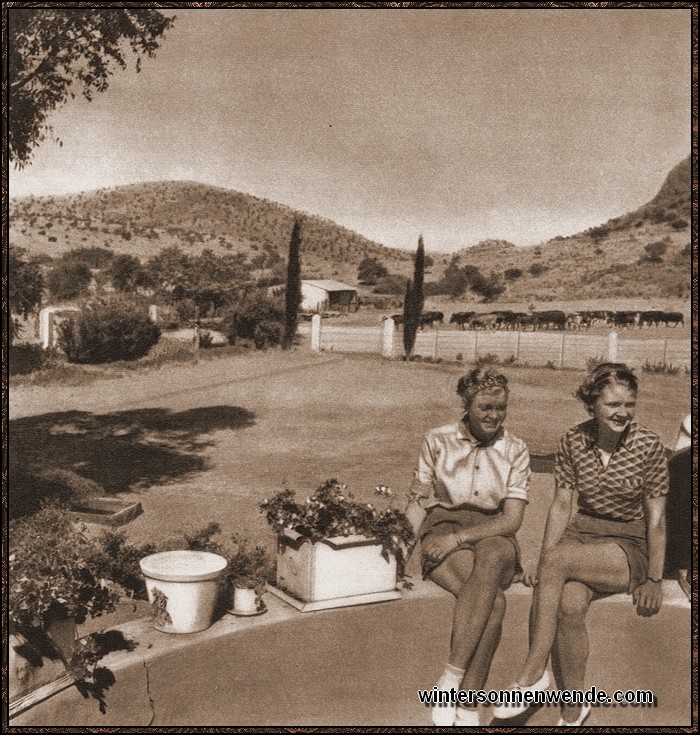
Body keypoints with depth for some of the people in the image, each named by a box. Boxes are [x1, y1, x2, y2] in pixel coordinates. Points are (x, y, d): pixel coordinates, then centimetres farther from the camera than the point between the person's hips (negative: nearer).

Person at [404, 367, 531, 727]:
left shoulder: (515, 450, 6)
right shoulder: (437, 441, 5)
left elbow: (511, 520, -2)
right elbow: (418, 502, 7)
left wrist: (458, 538, -17)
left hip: (493, 537, 1)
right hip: (442, 529, -1)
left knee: (492, 556, -39)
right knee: (494, 601, -33)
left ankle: (451, 681, -36)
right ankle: (467, 707, -26)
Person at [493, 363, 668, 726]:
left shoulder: (648, 446, -7)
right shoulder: (573, 441, 0)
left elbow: (656, 518, -4)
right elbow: (561, 505, 0)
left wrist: (654, 579, -9)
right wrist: (542, 567, -8)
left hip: (630, 547, -3)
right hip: (581, 534, 3)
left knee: (557, 559, -32)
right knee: (569, 604, -30)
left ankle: (532, 675, -21)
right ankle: (573, 712, -13)